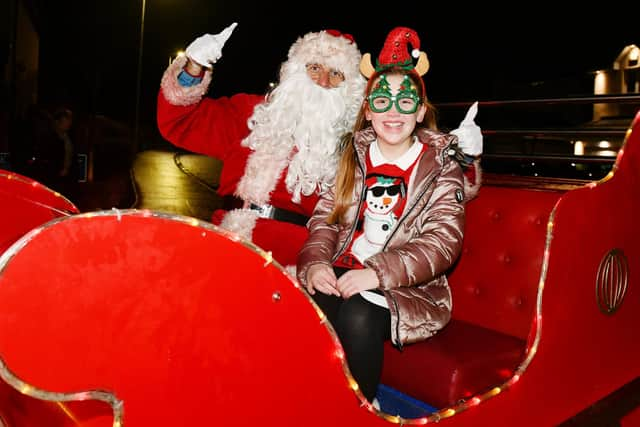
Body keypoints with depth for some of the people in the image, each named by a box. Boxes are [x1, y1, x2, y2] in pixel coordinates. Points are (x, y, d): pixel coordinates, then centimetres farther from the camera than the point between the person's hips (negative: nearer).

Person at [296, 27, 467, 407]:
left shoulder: (441, 166, 1)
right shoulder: (352, 155, 11)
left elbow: (443, 241, -11)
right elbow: (326, 216, 8)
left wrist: (379, 273, -25)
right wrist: (315, 262, -14)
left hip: (408, 286, -2)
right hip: (344, 271, 3)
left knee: (359, 317, -33)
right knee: (306, 305, -29)